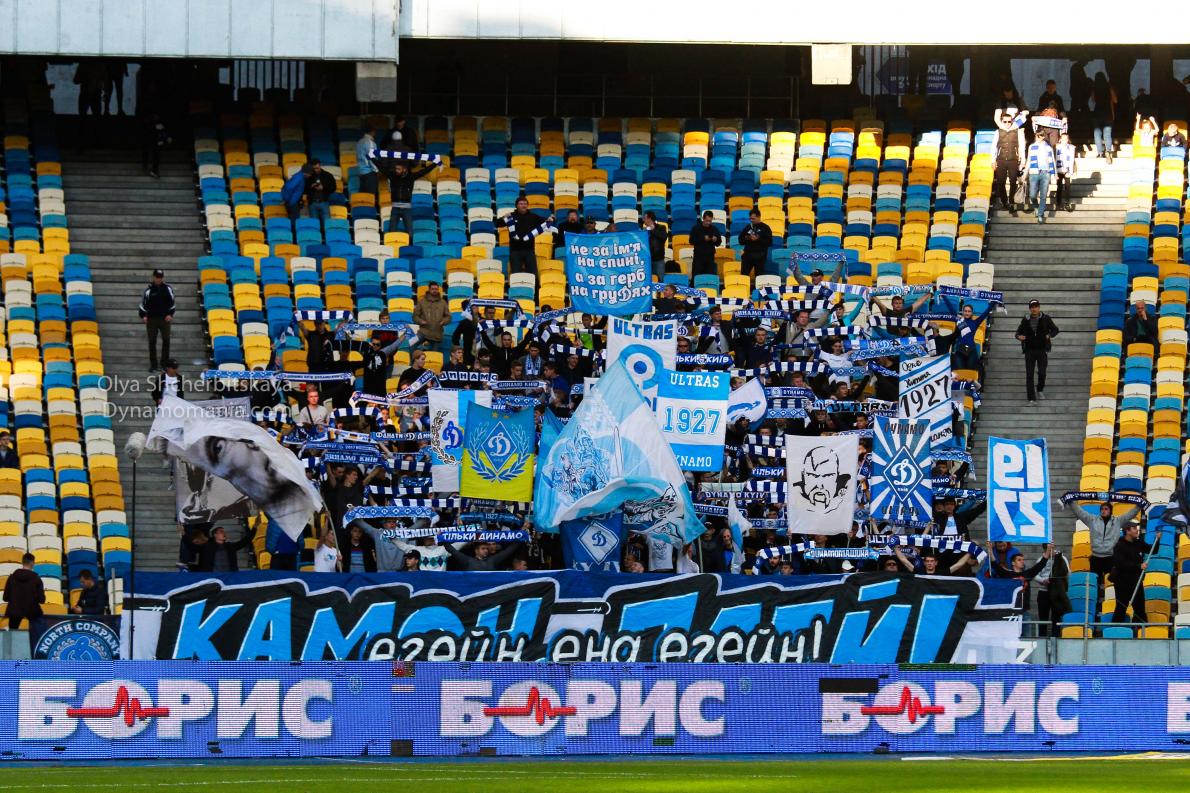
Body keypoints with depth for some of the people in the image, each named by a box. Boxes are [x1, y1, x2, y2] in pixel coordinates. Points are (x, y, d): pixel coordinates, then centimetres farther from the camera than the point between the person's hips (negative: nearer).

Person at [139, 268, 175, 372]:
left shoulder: (168, 288, 2)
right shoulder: (148, 290, -2)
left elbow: (172, 302, 9)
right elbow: (143, 303, 3)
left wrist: (170, 314, -2)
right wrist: (143, 316, -7)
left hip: (165, 318, 1)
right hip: (151, 319, -1)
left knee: (166, 340, 2)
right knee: (152, 342, 2)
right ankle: (153, 365, 9)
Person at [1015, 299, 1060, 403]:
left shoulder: (1045, 319, 1)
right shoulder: (1025, 320, 5)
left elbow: (1055, 329, 9)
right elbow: (1019, 331, 14)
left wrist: (1050, 335, -12)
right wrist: (1019, 336, -10)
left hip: (1042, 350, -1)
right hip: (1029, 351, 1)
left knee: (1042, 372, -5)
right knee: (1029, 375, -4)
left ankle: (1040, 390, 26)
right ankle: (1031, 398, -1)